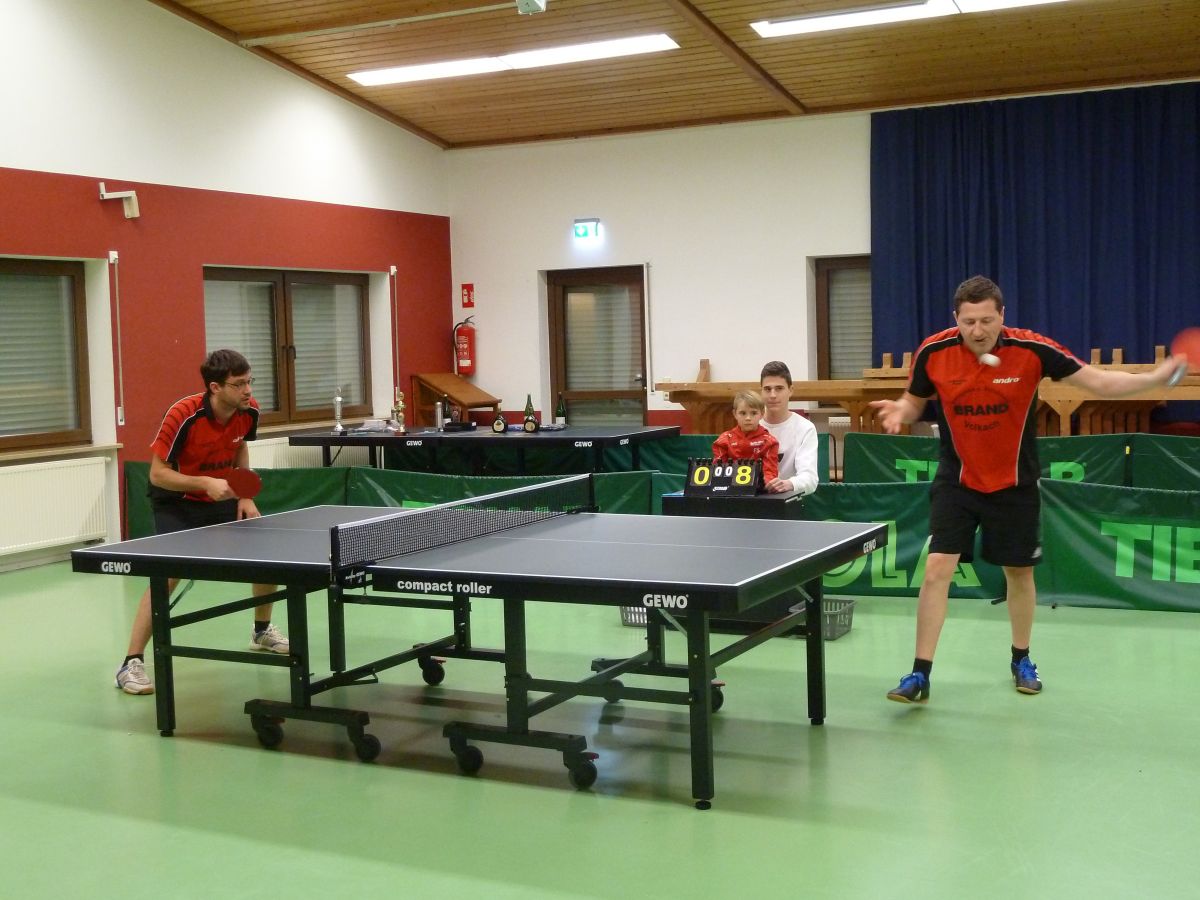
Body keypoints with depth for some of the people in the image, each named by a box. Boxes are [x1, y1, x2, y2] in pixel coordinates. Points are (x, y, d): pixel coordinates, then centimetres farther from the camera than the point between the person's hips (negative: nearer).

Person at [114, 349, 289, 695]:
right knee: (167, 574, -22)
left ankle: (262, 631, 29)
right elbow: (157, 474, -25)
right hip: (177, 501, -6)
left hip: (221, 498, 6)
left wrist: (245, 497, 0)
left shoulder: (249, 411, -13)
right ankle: (131, 664, -14)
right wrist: (205, 483, -37)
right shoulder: (183, 415, -30)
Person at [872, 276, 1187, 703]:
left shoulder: (1031, 349, -18)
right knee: (937, 568, -10)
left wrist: (1154, 377, -25)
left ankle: (1021, 660, 35)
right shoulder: (933, 352, -15)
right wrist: (900, 411, -21)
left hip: (1014, 485, 0)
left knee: (1019, 572, 12)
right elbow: (915, 402, 2)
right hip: (956, 481, 0)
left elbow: (1098, 381, -12)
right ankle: (920, 674, -2)